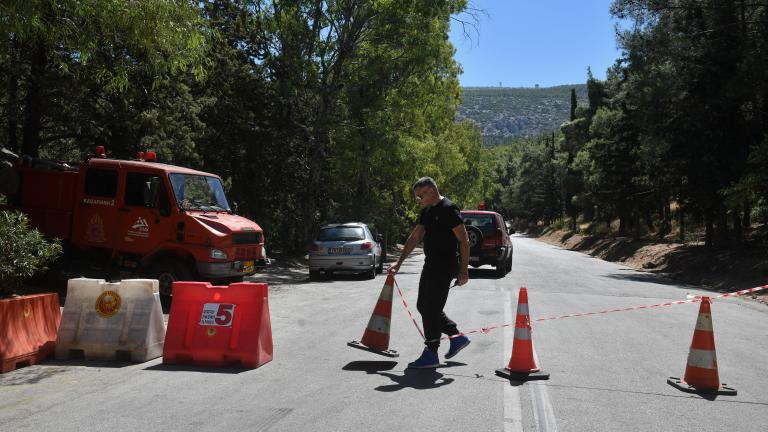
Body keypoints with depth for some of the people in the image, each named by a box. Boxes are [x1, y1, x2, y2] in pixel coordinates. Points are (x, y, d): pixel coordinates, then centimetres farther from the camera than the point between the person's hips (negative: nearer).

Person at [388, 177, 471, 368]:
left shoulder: (448, 209, -15)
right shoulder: (427, 211, 13)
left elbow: (464, 240, -16)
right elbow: (415, 237, 17)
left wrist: (463, 270, -18)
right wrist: (399, 262, 14)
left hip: (445, 266, -10)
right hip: (431, 264, 10)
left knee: (431, 309, -6)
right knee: (423, 306, 14)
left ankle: (431, 354, 6)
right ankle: (457, 336, 25)